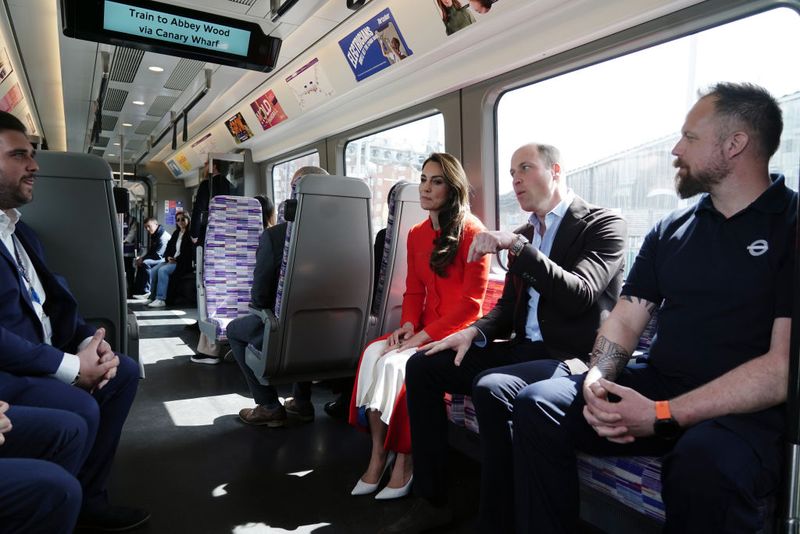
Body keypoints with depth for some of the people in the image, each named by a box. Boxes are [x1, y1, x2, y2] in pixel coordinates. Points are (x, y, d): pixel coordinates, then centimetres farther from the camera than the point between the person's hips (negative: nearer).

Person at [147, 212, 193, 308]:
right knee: (154, 270, -14)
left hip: (183, 263, -8)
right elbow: (169, 248, 21)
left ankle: (161, 299, -27)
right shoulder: (176, 233, 20)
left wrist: (176, 260, -17)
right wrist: (168, 257, 0)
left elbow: (190, 252, -14)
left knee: (162, 270, -27)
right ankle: (153, 296, -9)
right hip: (172, 260, 8)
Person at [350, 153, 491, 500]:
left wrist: (424, 335, -18)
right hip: (422, 330, 6)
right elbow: (413, 291, 13)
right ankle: (378, 455, -14)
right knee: (373, 353, -20)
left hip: (457, 332, -6)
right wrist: (408, 325, -7)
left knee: (395, 364, -27)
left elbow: (471, 301, -14)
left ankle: (403, 462, -10)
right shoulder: (416, 235, 12)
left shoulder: (472, 231, -10)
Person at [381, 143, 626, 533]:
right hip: (523, 349, 8)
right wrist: (476, 332, -4)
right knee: (422, 366, -2)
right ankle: (431, 501, 5)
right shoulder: (523, 233, 14)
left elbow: (579, 297, -21)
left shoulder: (603, 223, -6)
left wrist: (517, 246, -25)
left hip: (573, 356, -7)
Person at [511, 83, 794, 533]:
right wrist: (597, 380, -12)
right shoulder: (671, 229, 11)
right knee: (537, 405, -13)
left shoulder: (788, 224, -6)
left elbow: (783, 369, -15)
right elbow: (626, 319, 9)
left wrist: (664, 414, -21)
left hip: (750, 411, -4)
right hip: (657, 387, 5)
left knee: (703, 465, -37)